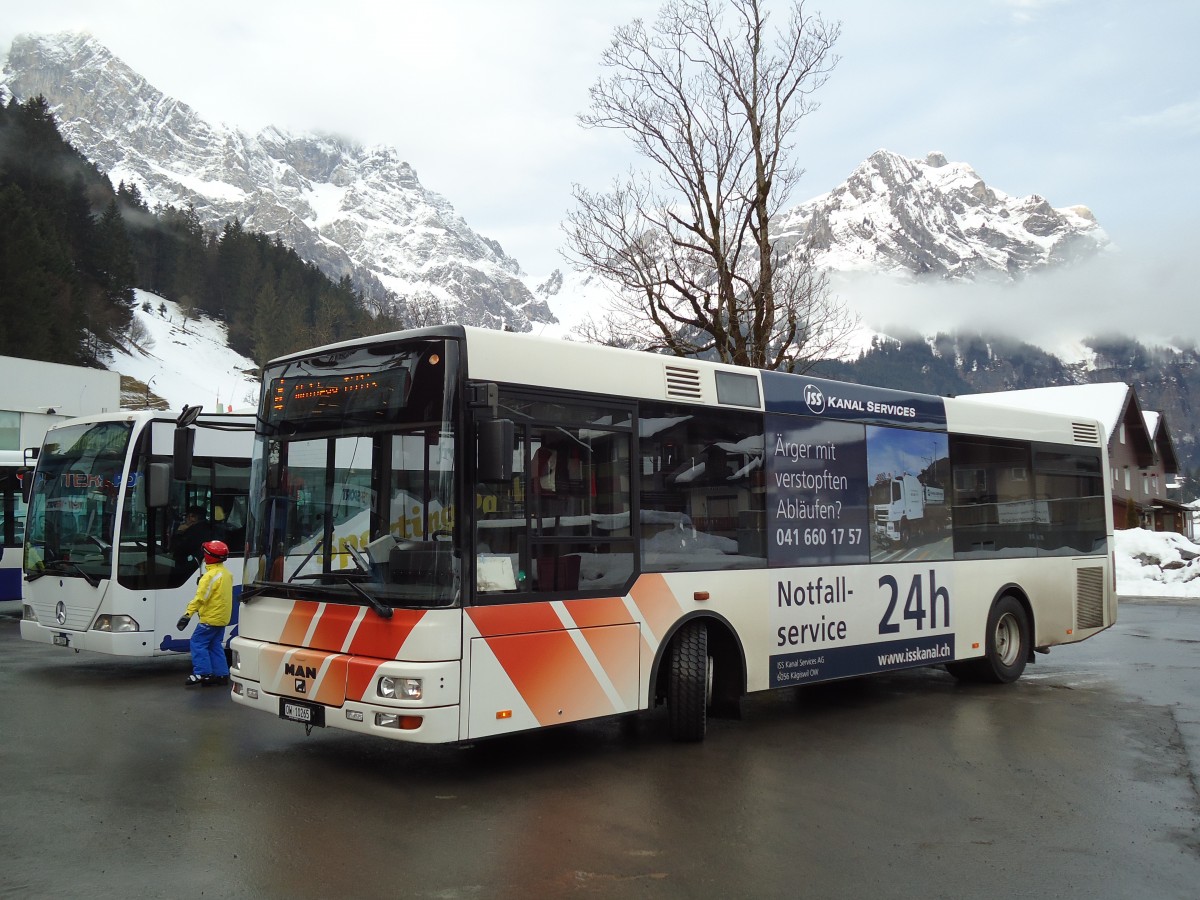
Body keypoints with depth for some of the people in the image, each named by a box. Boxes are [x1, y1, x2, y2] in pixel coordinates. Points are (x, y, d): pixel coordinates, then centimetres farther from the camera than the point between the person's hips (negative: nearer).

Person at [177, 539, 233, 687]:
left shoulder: (211, 575, -19)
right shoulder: (226, 573, 12)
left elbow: (200, 598, -23)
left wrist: (187, 614, -23)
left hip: (211, 617, -9)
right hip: (223, 617, 9)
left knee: (198, 643, -3)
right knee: (215, 645, 14)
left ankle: (202, 673, -8)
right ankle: (221, 674, 13)